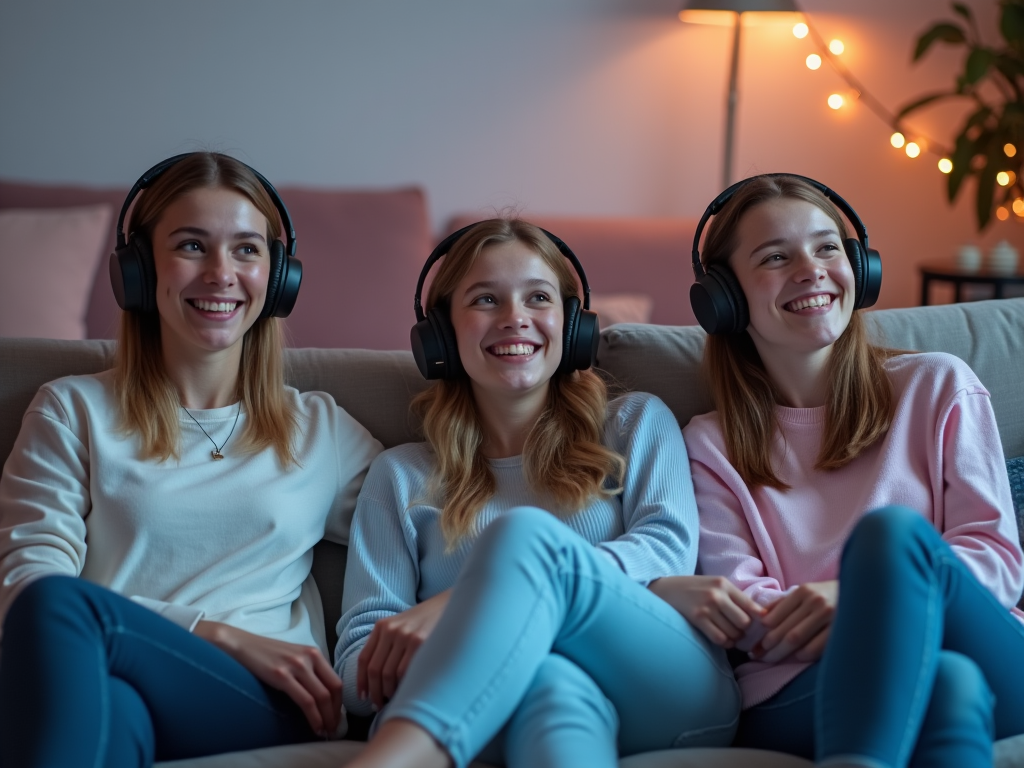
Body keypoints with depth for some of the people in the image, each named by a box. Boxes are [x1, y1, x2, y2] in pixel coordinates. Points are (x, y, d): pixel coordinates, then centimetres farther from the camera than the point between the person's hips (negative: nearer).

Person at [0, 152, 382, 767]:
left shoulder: (323, 430, 23)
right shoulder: (72, 411, 17)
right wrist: (222, 635, -8)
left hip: (264, 711, 1)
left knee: (62, 606, -31)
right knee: (105, 708, -42)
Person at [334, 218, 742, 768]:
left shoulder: (637, 424, 24)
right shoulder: (402, 476, 24)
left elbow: (669, 548, 1)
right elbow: (357, 668, 13)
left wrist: (463, 601, -14)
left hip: (668, 691, 1)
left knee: (525, 533, -32)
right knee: (554, 682, -42)